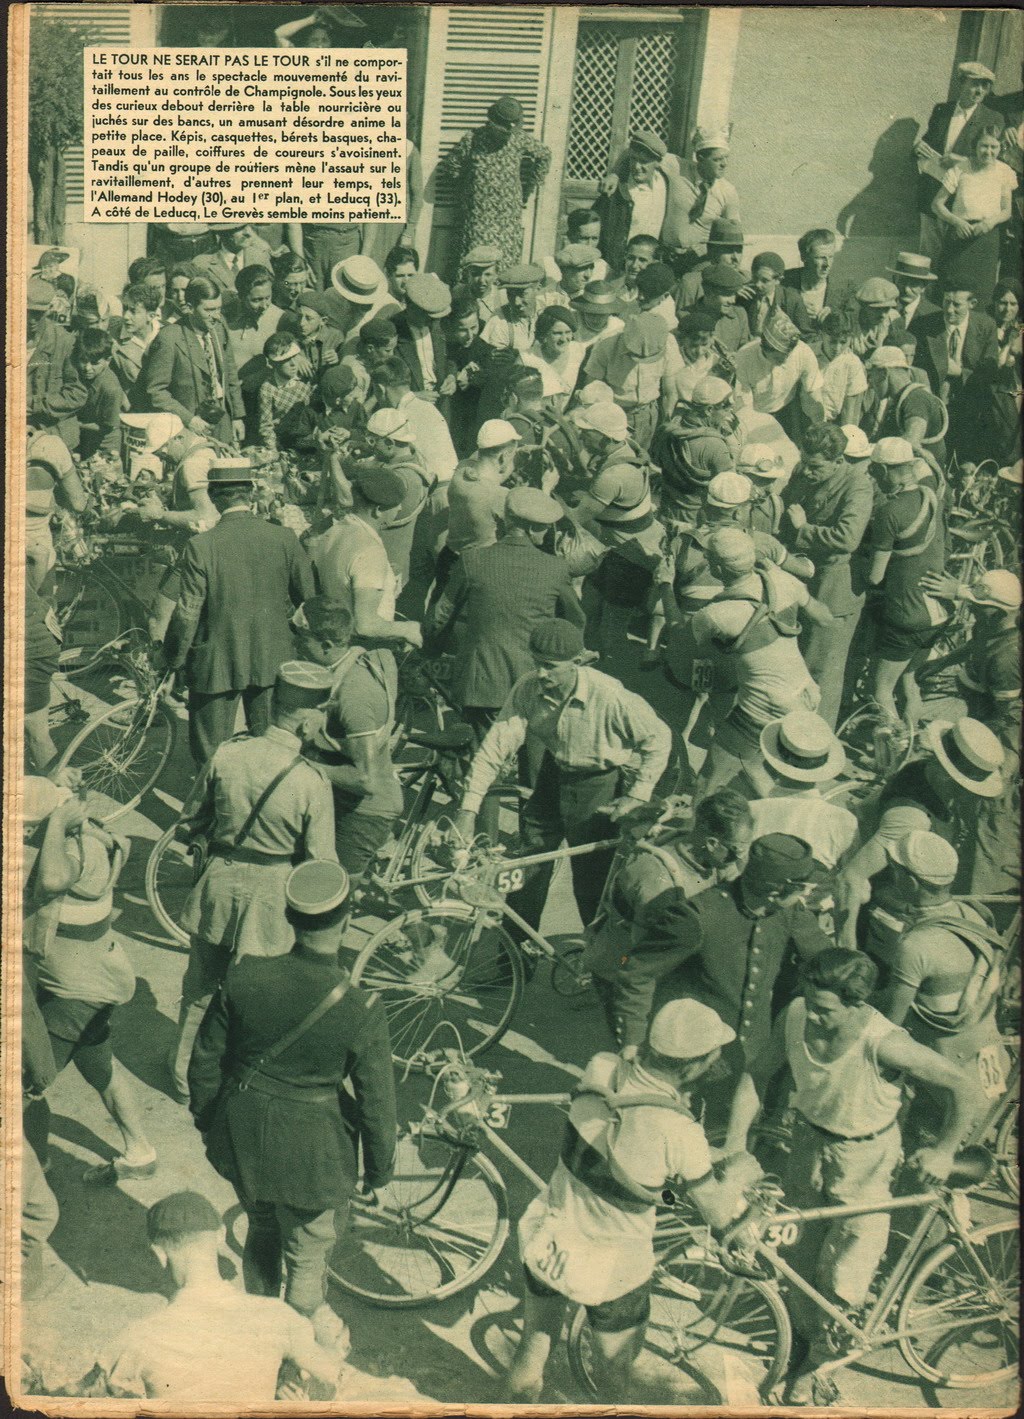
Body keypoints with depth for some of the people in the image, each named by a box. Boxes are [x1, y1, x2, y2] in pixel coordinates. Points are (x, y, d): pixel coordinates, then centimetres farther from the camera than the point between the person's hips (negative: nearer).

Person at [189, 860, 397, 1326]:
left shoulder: (244, 978, -18)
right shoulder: (361, 1011, -26)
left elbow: (205, 1061, -4)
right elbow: (377, 1106, -15)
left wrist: (206, 1120, 15)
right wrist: (378, 1170, 3)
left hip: (242, 1137, 4)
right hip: (313, 1153, -4)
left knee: (262, 1232, 31)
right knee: (307, 1263, 21)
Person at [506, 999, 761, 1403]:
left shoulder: (600, 1069, -17)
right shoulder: (677, 1131, -31)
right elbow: (720, 1214, -17)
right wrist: (739, 1172, 3)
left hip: (546, 1240, 4)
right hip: (612, 1271, -4)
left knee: (532, 1348, 29)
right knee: (615, 1375, 25)